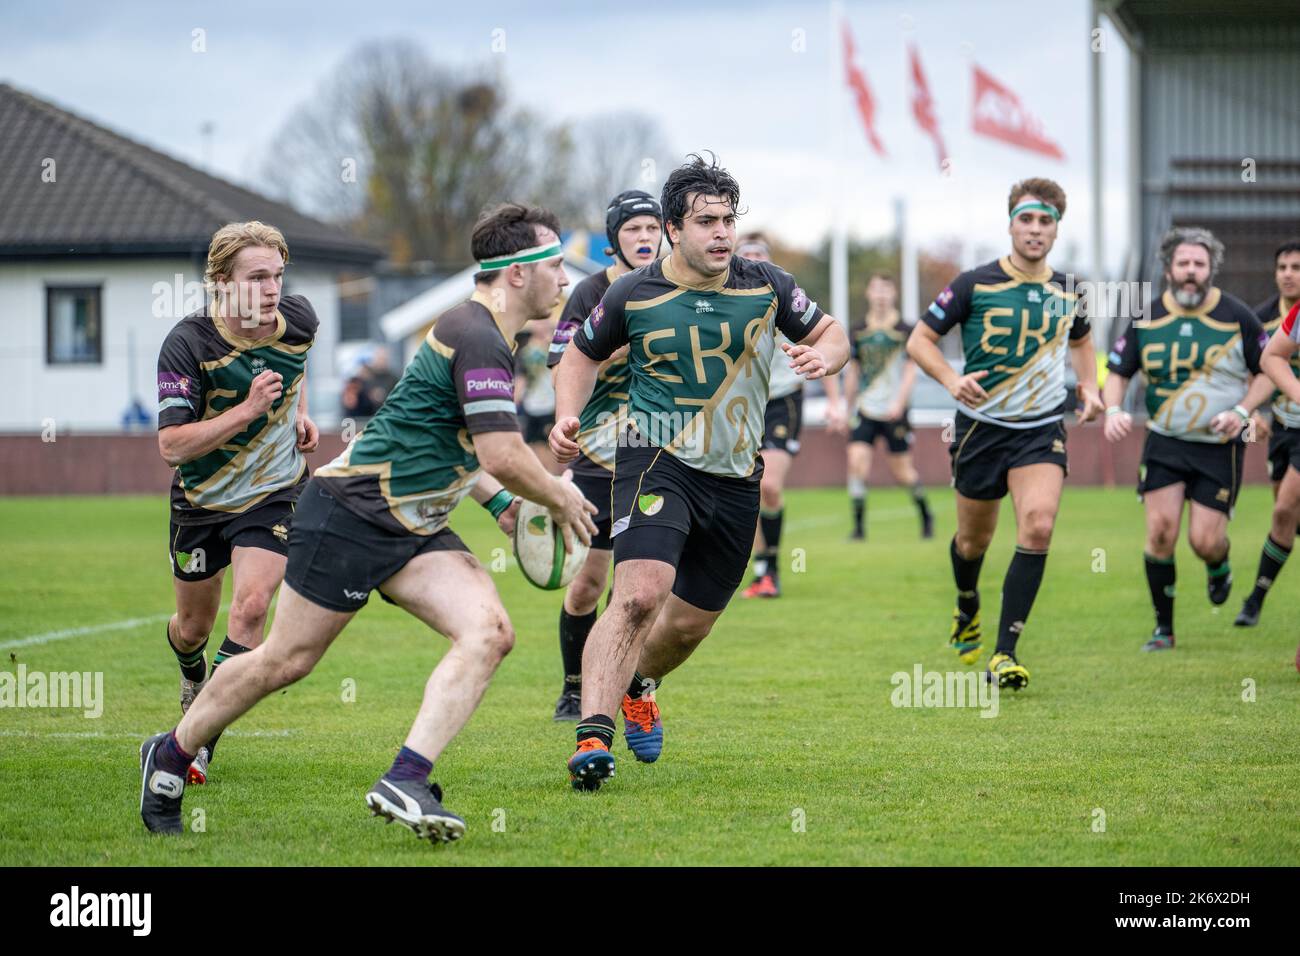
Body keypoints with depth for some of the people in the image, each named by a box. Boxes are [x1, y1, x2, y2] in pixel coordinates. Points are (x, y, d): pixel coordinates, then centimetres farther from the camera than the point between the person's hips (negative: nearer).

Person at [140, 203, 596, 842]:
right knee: (285, 661, 0)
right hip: (352, 511, -9)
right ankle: (170, 756, 22)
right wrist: (561, 498, -6)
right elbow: (503, 456, -24)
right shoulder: (477, 337, -19)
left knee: (488, 632, -13)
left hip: (414, 527, 9)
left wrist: (502, 503, 19)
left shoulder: (484, 334, 14)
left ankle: (405, 782, -21)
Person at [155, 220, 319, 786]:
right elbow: (171, 446, -30)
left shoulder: (299, 320, -12)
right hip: (201, 500, -1)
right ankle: (193, 676, 53)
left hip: (275, 492, 1)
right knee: (195, 624, 15)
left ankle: (200, 740, -12)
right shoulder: (187, 344, -25)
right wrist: (248, 409, -37)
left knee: (250, 607, -20)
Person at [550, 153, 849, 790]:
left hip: (736, 480, 4)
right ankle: (592, 736, -30)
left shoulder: (766, 287, 0)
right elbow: (582, 355, 11)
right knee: (640, 593, -26)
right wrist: (567, 418, -6)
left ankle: (636, 684, 46)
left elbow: (830, 333, 12)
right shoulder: (633, 294, -5)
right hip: (656, 461, -4)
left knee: (690, 623, 13)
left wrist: (823, 356, -12)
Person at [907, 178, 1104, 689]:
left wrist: (1089, 388, 7)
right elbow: (919, 339, -4)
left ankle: (1004, 654, -17)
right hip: (982, 426, -1)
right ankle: (967, 609, 48)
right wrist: (952, 379, -22)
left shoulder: (1067, 292, 3)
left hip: (1042, 430, 1)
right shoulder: (975, 284, -9)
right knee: (974, 538, 12)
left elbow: (1080, 340, 25)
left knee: (1038, 527, -20)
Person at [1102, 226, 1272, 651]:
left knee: (1205, 541, -7)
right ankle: (1163, 627, 3)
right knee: (1161, 531, -11)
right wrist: (1113, 410, -10)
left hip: (1219, 446, -1)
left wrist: (1242, 411, -12)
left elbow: (1267, 372, 4)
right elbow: (1118, 372, 10)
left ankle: (1219, 569, 32)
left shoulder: (1237, 316, -5)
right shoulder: (1147, 318, 0)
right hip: (1164, 442, 2)